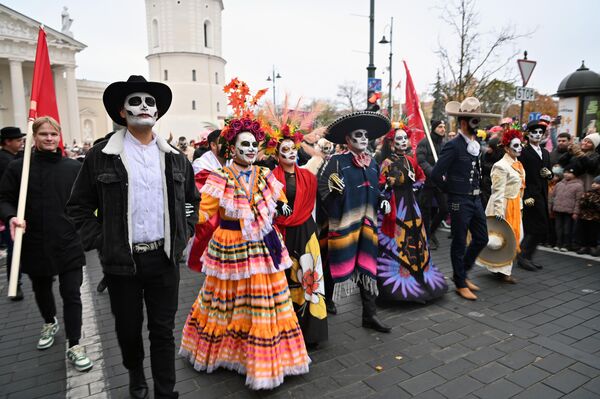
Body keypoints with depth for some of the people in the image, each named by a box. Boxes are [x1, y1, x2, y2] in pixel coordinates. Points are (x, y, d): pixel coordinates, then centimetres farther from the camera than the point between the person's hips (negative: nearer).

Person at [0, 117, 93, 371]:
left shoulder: (74, 168, 0)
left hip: (68, 244, -1)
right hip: (35, 244, 2)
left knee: (71, 294, -1)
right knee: (41, 289, 23)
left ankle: (74, 346, 9)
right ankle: (50, 323, 50)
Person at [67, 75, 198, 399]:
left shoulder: (175, 157, 5)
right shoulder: (100, 156, -4)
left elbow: (192, 200, 16)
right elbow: (79, 208, 2)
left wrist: (183, 236, 7)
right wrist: (101, 243, -6)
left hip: (165, 259, 1)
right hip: (121, 261, -1)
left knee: (163, 331, 11)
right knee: (128, 329, 17)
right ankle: (135, 372, 47)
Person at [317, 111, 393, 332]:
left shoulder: (372, 163, 15)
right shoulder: (337, 160, -6)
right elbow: (322, 188, -9)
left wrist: (382, 200, 7)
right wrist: (334, 188, -27)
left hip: (367, 224, 6)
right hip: (343, 223, -5)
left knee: (367, 268, 9)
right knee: (339, 264, 2)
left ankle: (370, 314, 19)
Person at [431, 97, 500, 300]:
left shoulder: (476, 145, 10)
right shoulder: (453, 146, -15)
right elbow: (436, 174, -20)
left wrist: (476, 189, 13)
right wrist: (451, 189, -6)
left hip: (476, 199, 8)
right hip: (459, 202, -8)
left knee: (481, 238, 14)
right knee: (459, 243, 3)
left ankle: (462, 273, 33)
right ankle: (460, 284, 19)